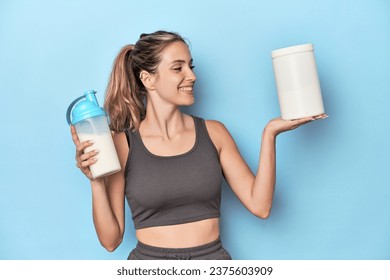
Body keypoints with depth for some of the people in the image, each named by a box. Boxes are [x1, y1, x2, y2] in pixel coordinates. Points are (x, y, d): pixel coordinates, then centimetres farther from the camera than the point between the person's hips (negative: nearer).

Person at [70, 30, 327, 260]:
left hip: (213, 257, 2)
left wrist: (269, 134, -6)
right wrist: (96, 182, -15)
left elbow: (260, 205, -2)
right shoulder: (121, 144, -3)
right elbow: (111, 239, -2)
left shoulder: (214, 132, 3)